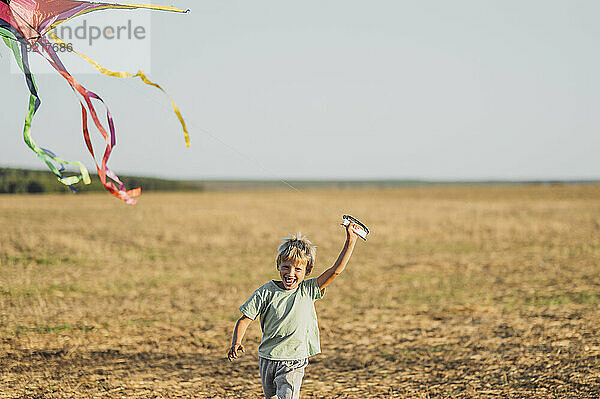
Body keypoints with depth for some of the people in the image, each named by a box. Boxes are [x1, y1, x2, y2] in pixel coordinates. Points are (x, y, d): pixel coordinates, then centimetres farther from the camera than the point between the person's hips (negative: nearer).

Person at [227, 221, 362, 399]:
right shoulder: (267, 292, -6)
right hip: (267, 360, 2)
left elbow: (336, 270, -9)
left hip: (293, 363, -2)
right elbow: (245, 319, -3)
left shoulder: (308, 290, -3)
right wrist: (236, 343, -20)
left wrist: (351, 239, -13)